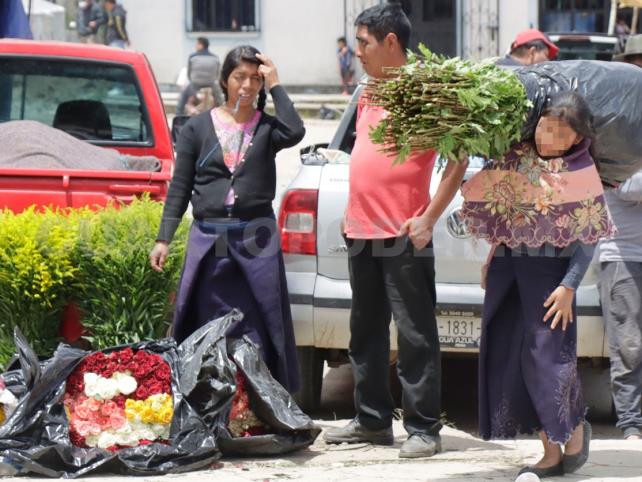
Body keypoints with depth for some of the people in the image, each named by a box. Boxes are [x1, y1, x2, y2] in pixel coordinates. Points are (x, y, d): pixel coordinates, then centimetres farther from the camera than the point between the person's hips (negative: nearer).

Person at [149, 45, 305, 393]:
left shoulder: (266, 127, 5)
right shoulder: (198, 127, 7)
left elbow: (294, 133, -19)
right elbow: (180, 187, 7)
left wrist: (275, 86, -8)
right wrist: (163, 239, 0)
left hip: (256, 238, -1)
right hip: (208, 238, 1)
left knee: (256, 332, -1)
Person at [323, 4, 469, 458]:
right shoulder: (369, 95, 15)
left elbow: (459, 159, -11)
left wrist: (429, 218, -16)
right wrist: (352, 212, 17)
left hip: (403, 237, -8)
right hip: (361, 234, 8)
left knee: (415, 336, -4)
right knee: (366, 333, 13)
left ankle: (424, 428, -1)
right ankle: (372, 419, 22)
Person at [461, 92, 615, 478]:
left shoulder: (581, 173, -7)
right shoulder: (515, 157, 6)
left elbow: (589, 239, -7)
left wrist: (569, 287, -14)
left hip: (549, 270, -5)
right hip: (507, 266, 5)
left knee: (548, 353, -9)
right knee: (506, 355, 3)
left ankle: (575, 428, 19)